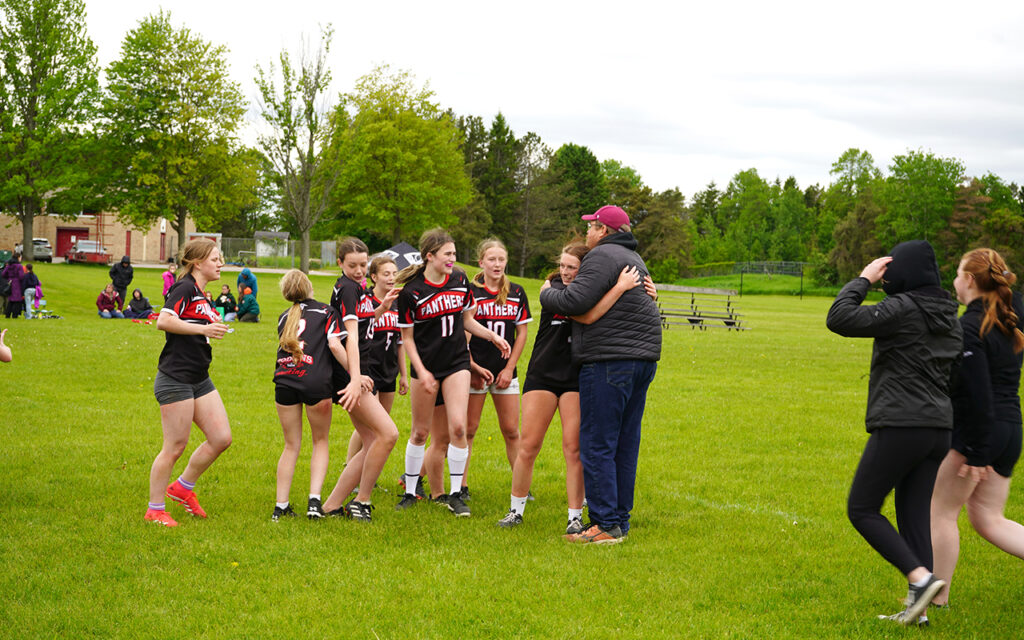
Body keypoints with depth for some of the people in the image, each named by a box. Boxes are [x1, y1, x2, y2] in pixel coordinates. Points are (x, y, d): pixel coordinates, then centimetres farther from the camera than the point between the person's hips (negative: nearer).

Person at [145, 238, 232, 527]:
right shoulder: (185, 288, -12)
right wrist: (203, 328, -27)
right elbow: (163, 321, -26)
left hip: (200, 380, 9)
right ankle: (155, 510, 9)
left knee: (221, 438, 4)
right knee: (175, 446, -4)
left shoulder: (201, 295, 17)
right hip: (175, 380, -9)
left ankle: (183, 487, 22)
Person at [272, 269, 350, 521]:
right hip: (316, 382, -3)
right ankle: (314, 499, -2)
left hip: (284, 381, 3)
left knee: (291, 446, 14)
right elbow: (335, 345, -5)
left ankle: (281, 506, 10)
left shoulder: (284, 317, 20)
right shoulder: (326, 312, 8)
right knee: (320, 442, 14)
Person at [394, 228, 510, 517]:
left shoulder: (460, 280, 2)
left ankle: (454, 494, 0)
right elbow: (407, 337, -3)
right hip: (427, 366, -2)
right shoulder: (411, 292, -9)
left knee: (457, 427, -10)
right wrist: (421, 372, -11)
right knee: (420, 432, 5)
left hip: (457, 363, 2)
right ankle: (410, 492, 21)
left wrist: (493, 336, 1)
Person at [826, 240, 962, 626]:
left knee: (862, 509, 2)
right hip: (938, 428, 8)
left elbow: (839, 320, -19)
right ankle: (917, 607, 8)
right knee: (914, 515, 11)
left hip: (900, 426, -8)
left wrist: (863, 281, -7)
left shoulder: (903, 309, -13)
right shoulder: (948, 316, 13)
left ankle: (921, 577, -11)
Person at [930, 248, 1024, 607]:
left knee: (942, 511, 8)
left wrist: (975, 454, -18)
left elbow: (979, 396, -20)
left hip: (974, 431, -8)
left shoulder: (969, 329, -17)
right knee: (988, 519, 14)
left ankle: (937, 595, 16)